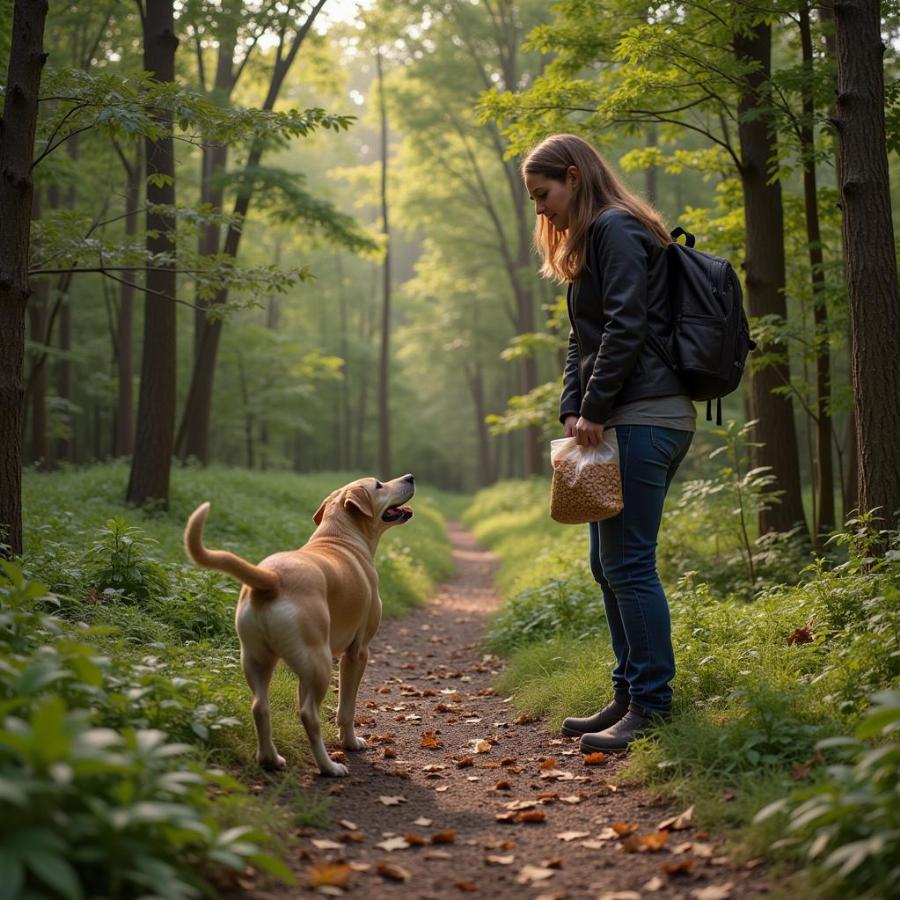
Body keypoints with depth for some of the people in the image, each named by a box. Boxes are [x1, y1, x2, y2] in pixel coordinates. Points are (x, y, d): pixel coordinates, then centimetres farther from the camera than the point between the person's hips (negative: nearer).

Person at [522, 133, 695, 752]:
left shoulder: (616, 230, -7)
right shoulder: (595, 240, 23)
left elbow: (625, 327, -18)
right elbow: (584, 339, 19)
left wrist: (594, 410, -15)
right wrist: (572, 411, 7)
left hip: (644, 418, -11)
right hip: (626, 421, 11)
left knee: (628, 563, -8)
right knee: (609, 564, 12)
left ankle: (652, 705, 0)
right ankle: (630, 696, 19)